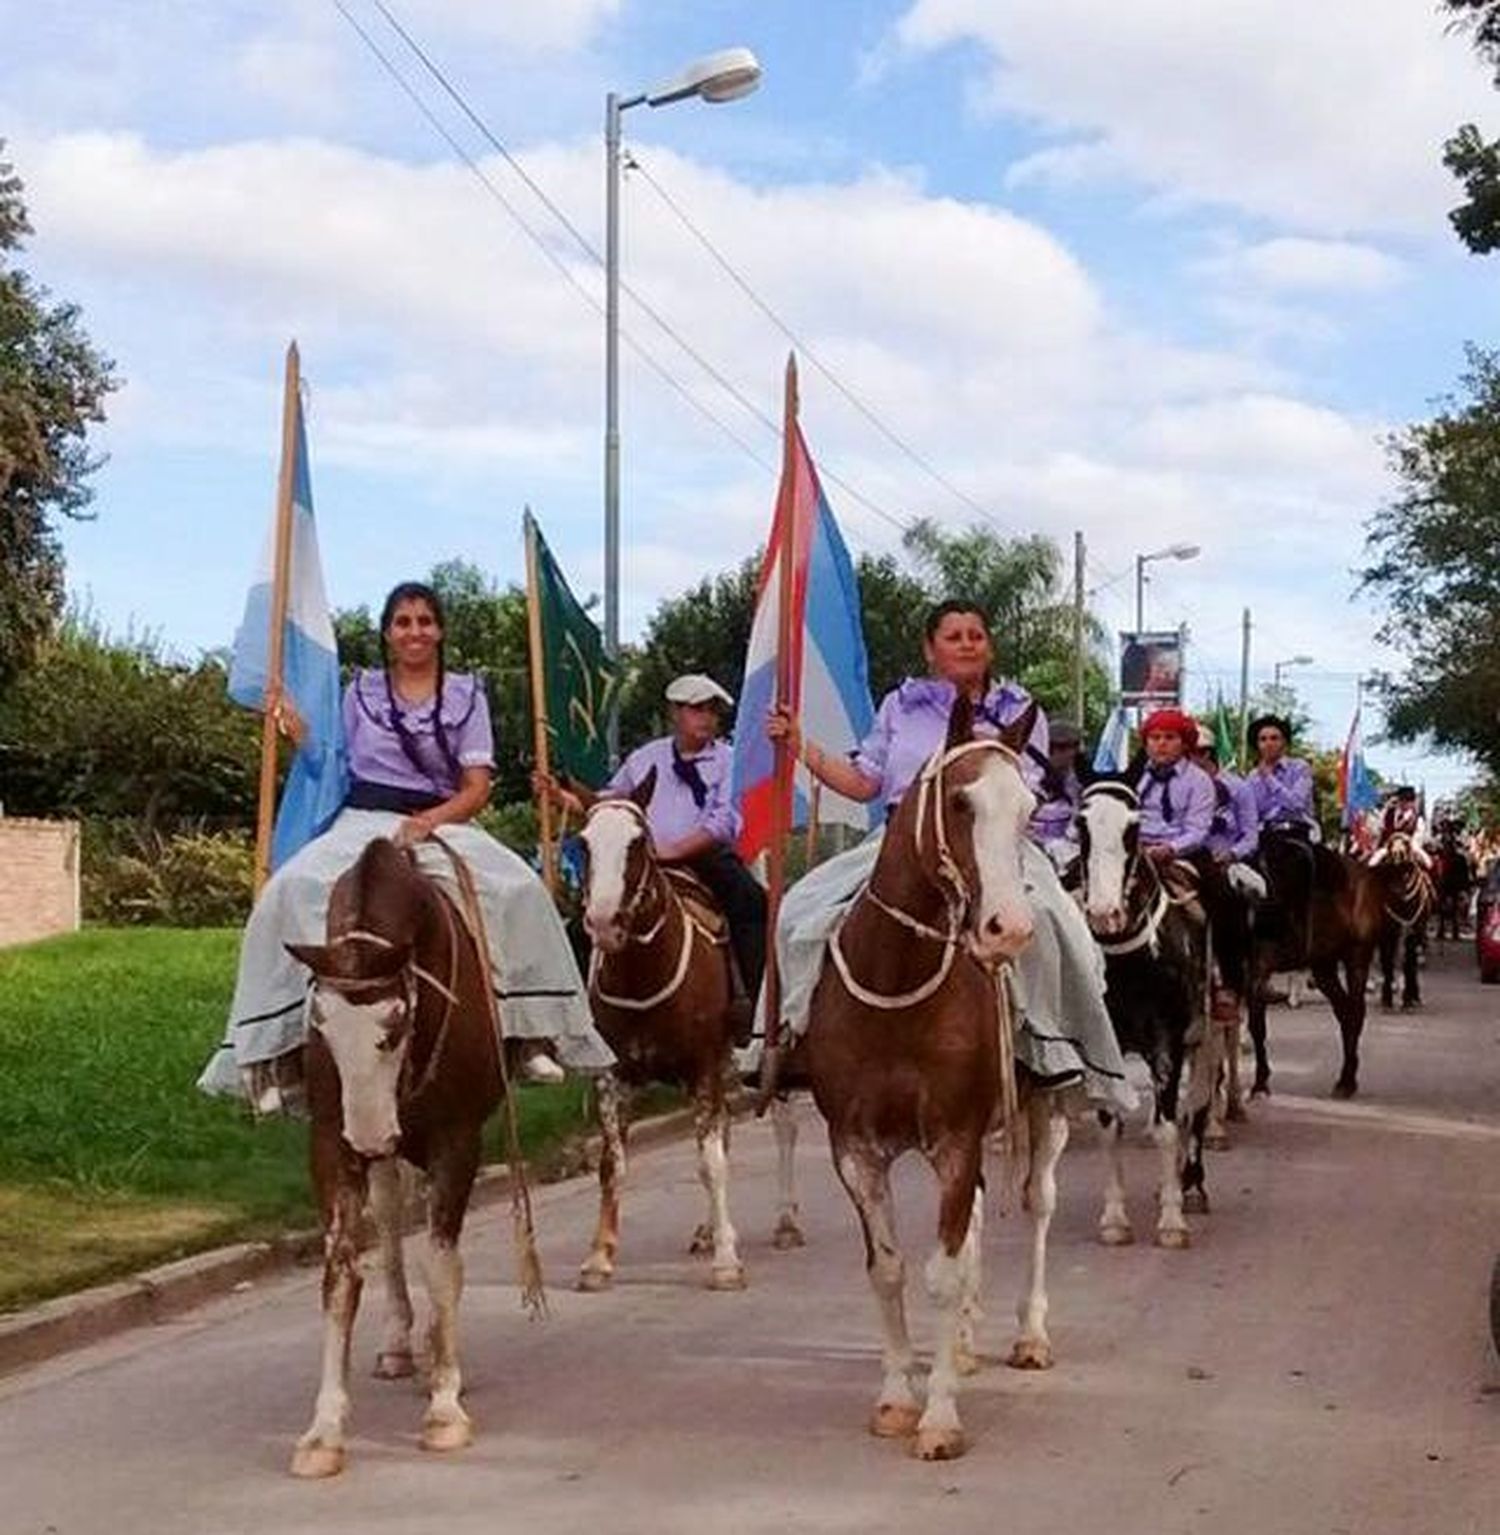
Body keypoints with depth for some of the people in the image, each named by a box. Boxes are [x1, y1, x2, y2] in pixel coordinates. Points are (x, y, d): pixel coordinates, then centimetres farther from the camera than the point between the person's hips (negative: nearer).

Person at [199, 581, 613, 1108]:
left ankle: (532, 1034, -16)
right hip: (364, 821, 0)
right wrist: (300, 734, 5)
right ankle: (279, 1055, -28)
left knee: (519, 888, -28)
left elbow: (477, 787, 1)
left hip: (444, 823, 0)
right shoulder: (361, 691, 12)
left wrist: (428, 822, -16)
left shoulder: (466, 694, 7)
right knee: (296, 887, -30)